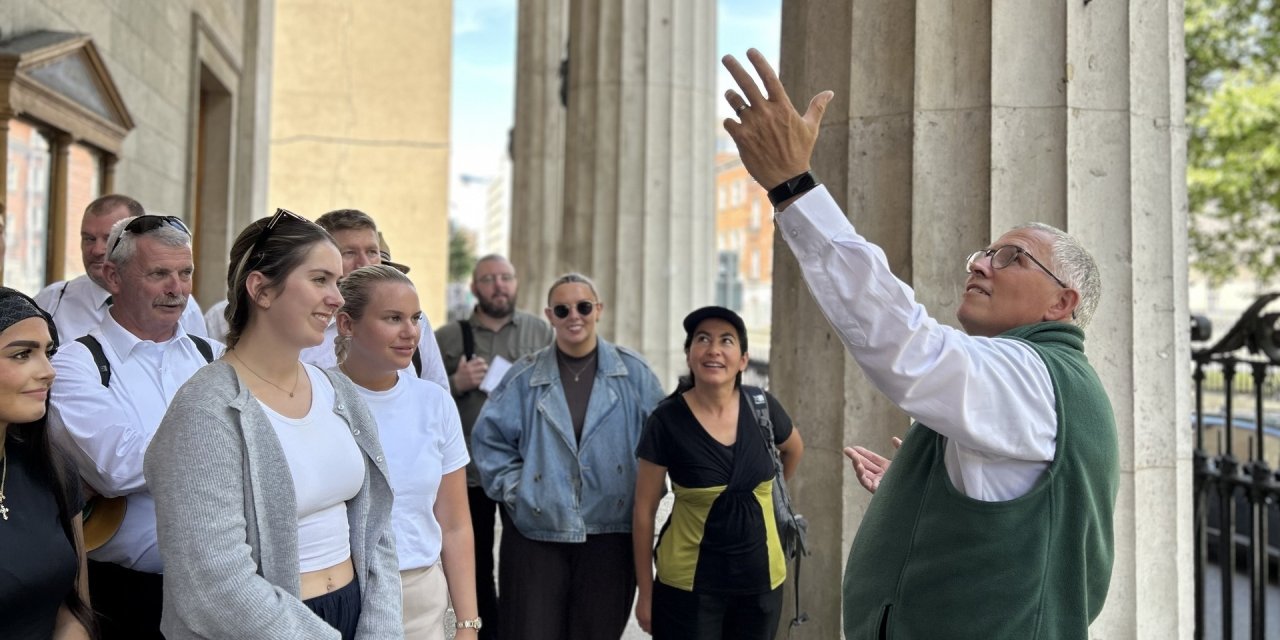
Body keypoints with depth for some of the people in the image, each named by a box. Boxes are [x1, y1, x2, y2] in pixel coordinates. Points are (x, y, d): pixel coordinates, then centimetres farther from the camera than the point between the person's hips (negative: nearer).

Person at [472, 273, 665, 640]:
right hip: (536, 532, 0)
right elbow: (488, 437, 6)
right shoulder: (526, 377, 2)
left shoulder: (633, 372, 2)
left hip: (609, 534, 0)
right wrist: (513, 489, -2)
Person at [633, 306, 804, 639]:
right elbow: (644, 512, -7)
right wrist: (645, 593, -5)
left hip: (760, 578, 3)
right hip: (689, 583, -3)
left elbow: (794, 449, 18)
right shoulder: (667, 420, -13)